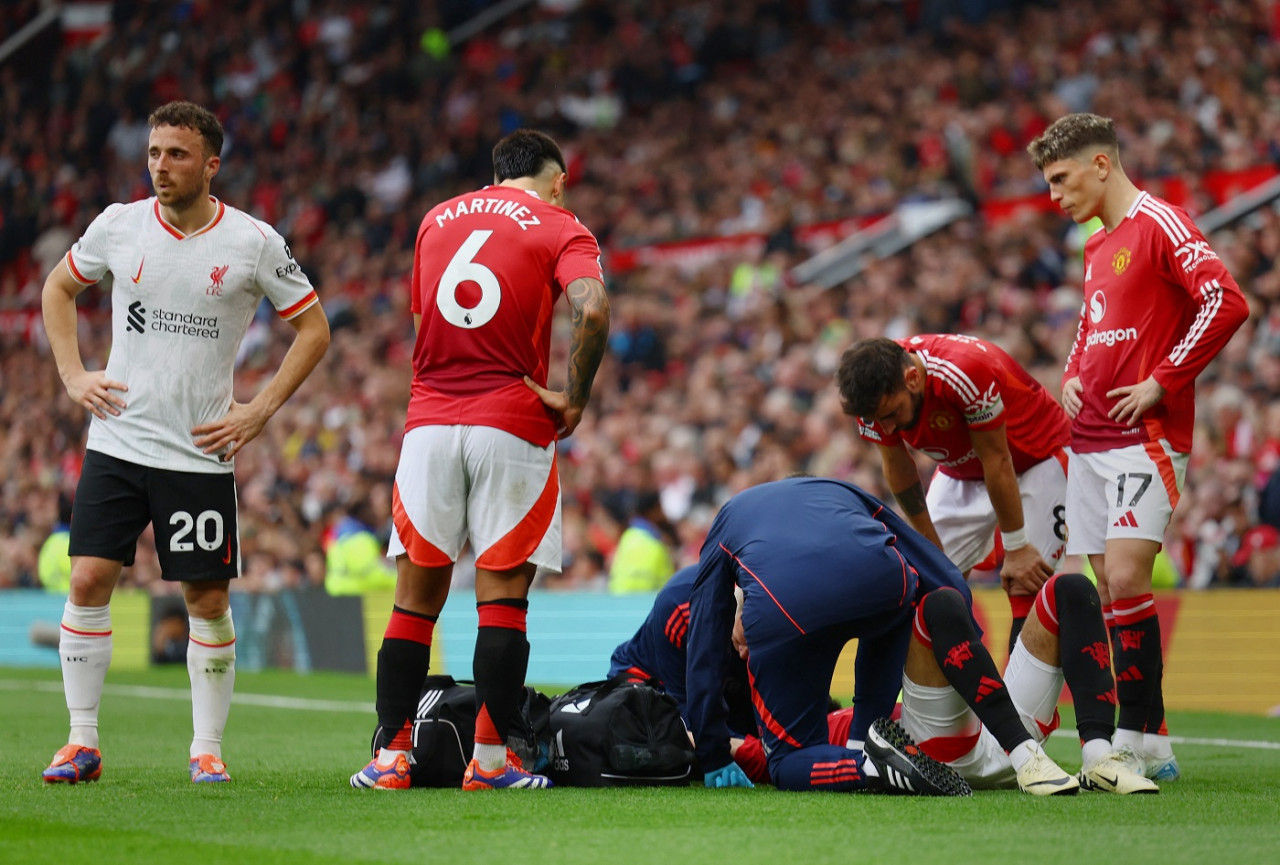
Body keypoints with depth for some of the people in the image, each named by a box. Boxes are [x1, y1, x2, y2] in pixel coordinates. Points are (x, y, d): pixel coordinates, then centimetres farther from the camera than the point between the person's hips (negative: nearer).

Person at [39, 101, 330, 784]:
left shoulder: (253, 243, -5)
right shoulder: (118, 226, 1)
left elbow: (313, 330, 5)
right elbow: (58, 289, 19)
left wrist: (260, 410, -3)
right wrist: (73, 375, 7)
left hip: (200, 453, -2)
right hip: (116, 442, 2)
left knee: (207, 599, 0)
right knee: (88, 580, -7)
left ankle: (207, 748, 12)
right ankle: (82, 743, 3)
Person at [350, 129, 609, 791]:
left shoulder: (438, 219, 17)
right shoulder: (561, 229, 1)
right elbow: (591, 309, -17)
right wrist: (575, 397, -7)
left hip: (429, 419, 4)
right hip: (512, 425, -3)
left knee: (417, 594, 8)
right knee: (502, 594, 0)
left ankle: (390, 756, 6)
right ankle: (490, 760, -3)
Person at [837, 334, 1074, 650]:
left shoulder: (964, 373, -38)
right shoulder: (875, 392, -21)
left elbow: (996, 461, -26)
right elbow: (898, 470, -6)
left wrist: (1016, 548, -16)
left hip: (1035, 461, -6)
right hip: (962, 473, 6)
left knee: (1027, 590, -16)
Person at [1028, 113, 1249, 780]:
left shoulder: (1160, 224, -7)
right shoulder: (1097, 247, 20)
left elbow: (1226, 302, -19)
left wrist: (1161, 383, -16)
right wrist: (1073, 377, 14)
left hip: (1144, 435, -9)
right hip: (1091, 441, 9)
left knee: (1126, 577, -18)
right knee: (1109, 588, 3)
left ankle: (1140, 740, -15)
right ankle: (1149, 746, 6)